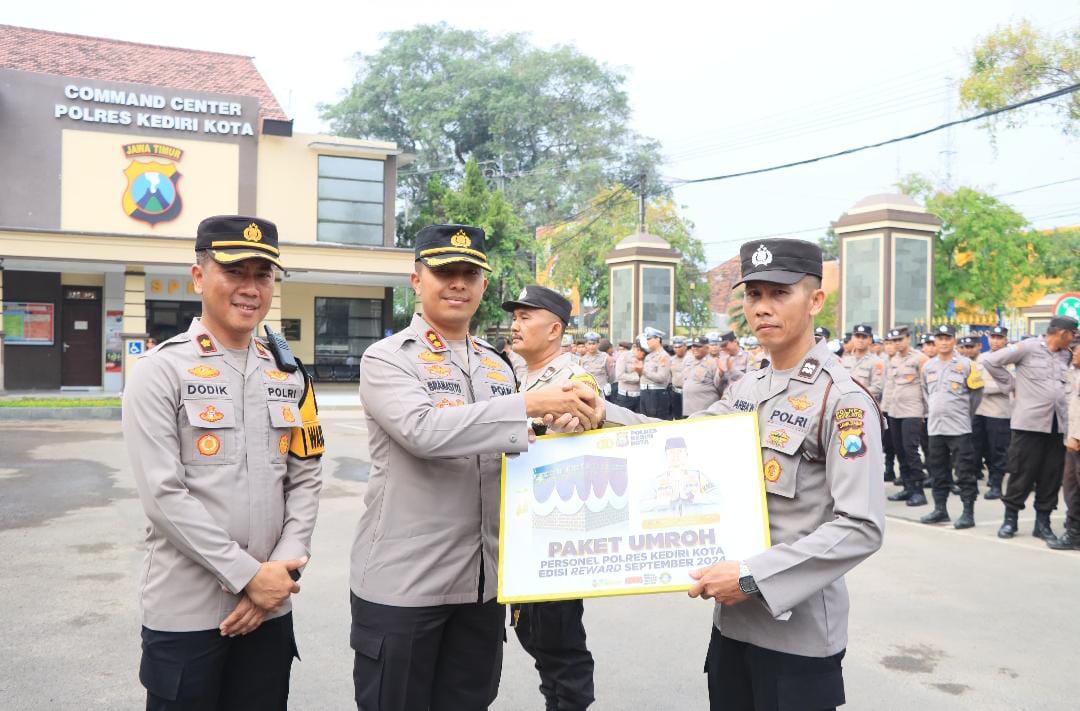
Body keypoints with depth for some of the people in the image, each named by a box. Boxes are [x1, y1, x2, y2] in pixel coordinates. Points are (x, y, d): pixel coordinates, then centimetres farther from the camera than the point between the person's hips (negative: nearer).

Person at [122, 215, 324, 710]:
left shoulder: (289, 374, 7)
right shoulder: (161, 371, -8)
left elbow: (306, 480, 6)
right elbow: (163, 495, -15)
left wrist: (281, 569, -7)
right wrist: (249, 574, -16)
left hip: (270, 607, 4)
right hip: (185, 613, -4)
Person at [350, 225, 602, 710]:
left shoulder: (497, 367, 11)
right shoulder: (386, 358, -8)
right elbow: (424, 430, -26)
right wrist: (531, 404, -27)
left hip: (483, 581, 5)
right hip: (402, 581, -5)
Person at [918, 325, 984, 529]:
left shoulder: (965, 364, -4)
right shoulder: (928, 366, 10)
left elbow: (976, 392, 0)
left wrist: (965, 414, 3)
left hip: (959, 428, -5)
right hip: (935, 427, 5)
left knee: (965, 471, -3)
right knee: (938, 471, 11)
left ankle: (968, 512, 3)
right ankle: (940, 510, 20)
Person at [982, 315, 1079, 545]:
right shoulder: (1028, 348, -5)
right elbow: (991, 362, -5)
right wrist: (1013, 384, -1)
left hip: (1058, 424, 6)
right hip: (1030, 421, -5)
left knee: (1052, 475, 7)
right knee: (1022, 471, 1)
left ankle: (1043, 522, 17)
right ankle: (1010, 518, 13)